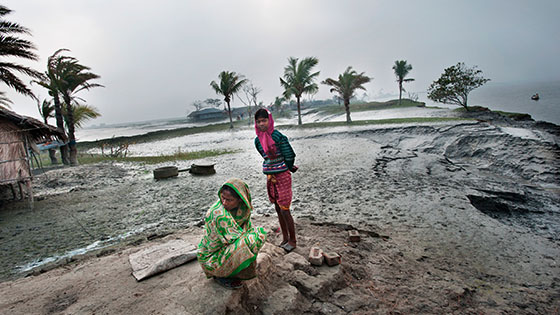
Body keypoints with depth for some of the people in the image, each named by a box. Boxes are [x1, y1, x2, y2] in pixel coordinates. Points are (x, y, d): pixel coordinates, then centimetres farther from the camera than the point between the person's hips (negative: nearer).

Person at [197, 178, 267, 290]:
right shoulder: (218, 214, -32)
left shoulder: (242, 206, -9)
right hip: (211, 257, -8)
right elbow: (235, 237, -28)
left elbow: (247, 225, 6)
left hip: (228, 246, 8)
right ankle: (221, 275, -2)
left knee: (260, 233, 2)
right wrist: (258, 231, -14)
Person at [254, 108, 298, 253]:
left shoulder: (278, 136, -16)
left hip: (282, 176, -6)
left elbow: (290, 156, -12)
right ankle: (285, 238, 28)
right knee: (278, 209, 14)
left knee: (284, 210, -2)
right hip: (270, 177, 6)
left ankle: (293, 240, 15)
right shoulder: (258, 140, 4)